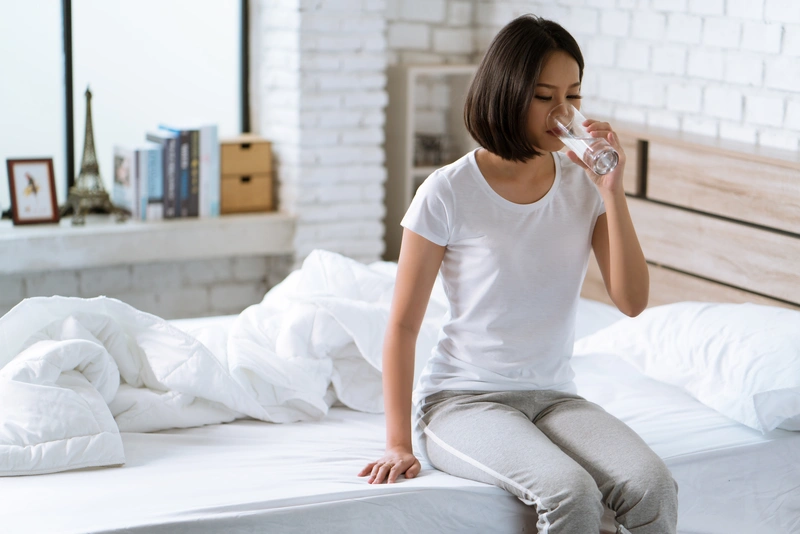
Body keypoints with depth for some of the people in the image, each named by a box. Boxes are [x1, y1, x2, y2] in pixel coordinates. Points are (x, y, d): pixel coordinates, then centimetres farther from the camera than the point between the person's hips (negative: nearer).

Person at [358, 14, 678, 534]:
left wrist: (613, 192, -12)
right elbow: (403, 325, -5)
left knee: (654, 487, -24)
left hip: (553, 395, 4)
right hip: (461, 398, -4)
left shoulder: (584, 185, 3)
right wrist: (399, 443, -9)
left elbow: (633, 301, -4)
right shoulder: (449, 193, -9)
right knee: (570, 492, -32)